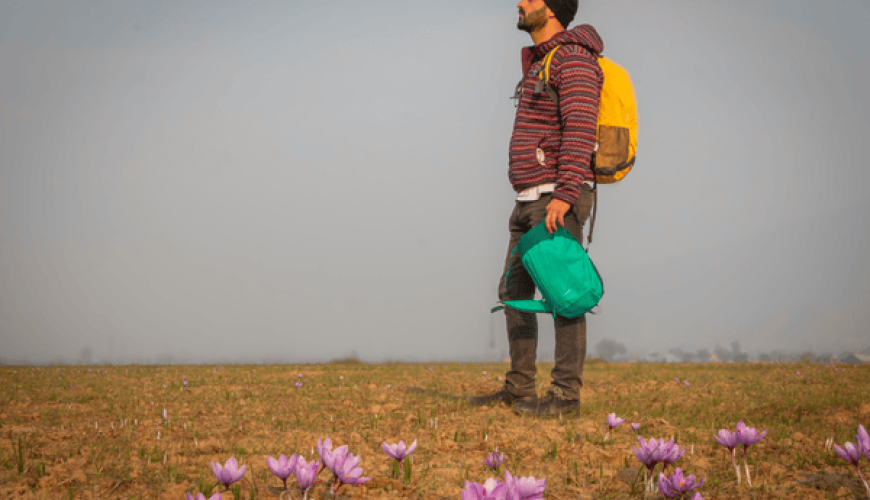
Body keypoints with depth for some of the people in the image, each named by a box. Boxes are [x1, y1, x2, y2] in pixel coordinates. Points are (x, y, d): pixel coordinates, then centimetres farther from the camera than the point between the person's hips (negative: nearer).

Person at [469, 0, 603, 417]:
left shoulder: (574, 59, -10)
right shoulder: (538, 62, 21)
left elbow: (580, 130, -21)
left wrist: (565, 195, -29)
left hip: (560, 200, -10)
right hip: (531, 202, 10)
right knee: (514, 291, 11)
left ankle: (566, 394, -6)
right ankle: (519, 389, 19)